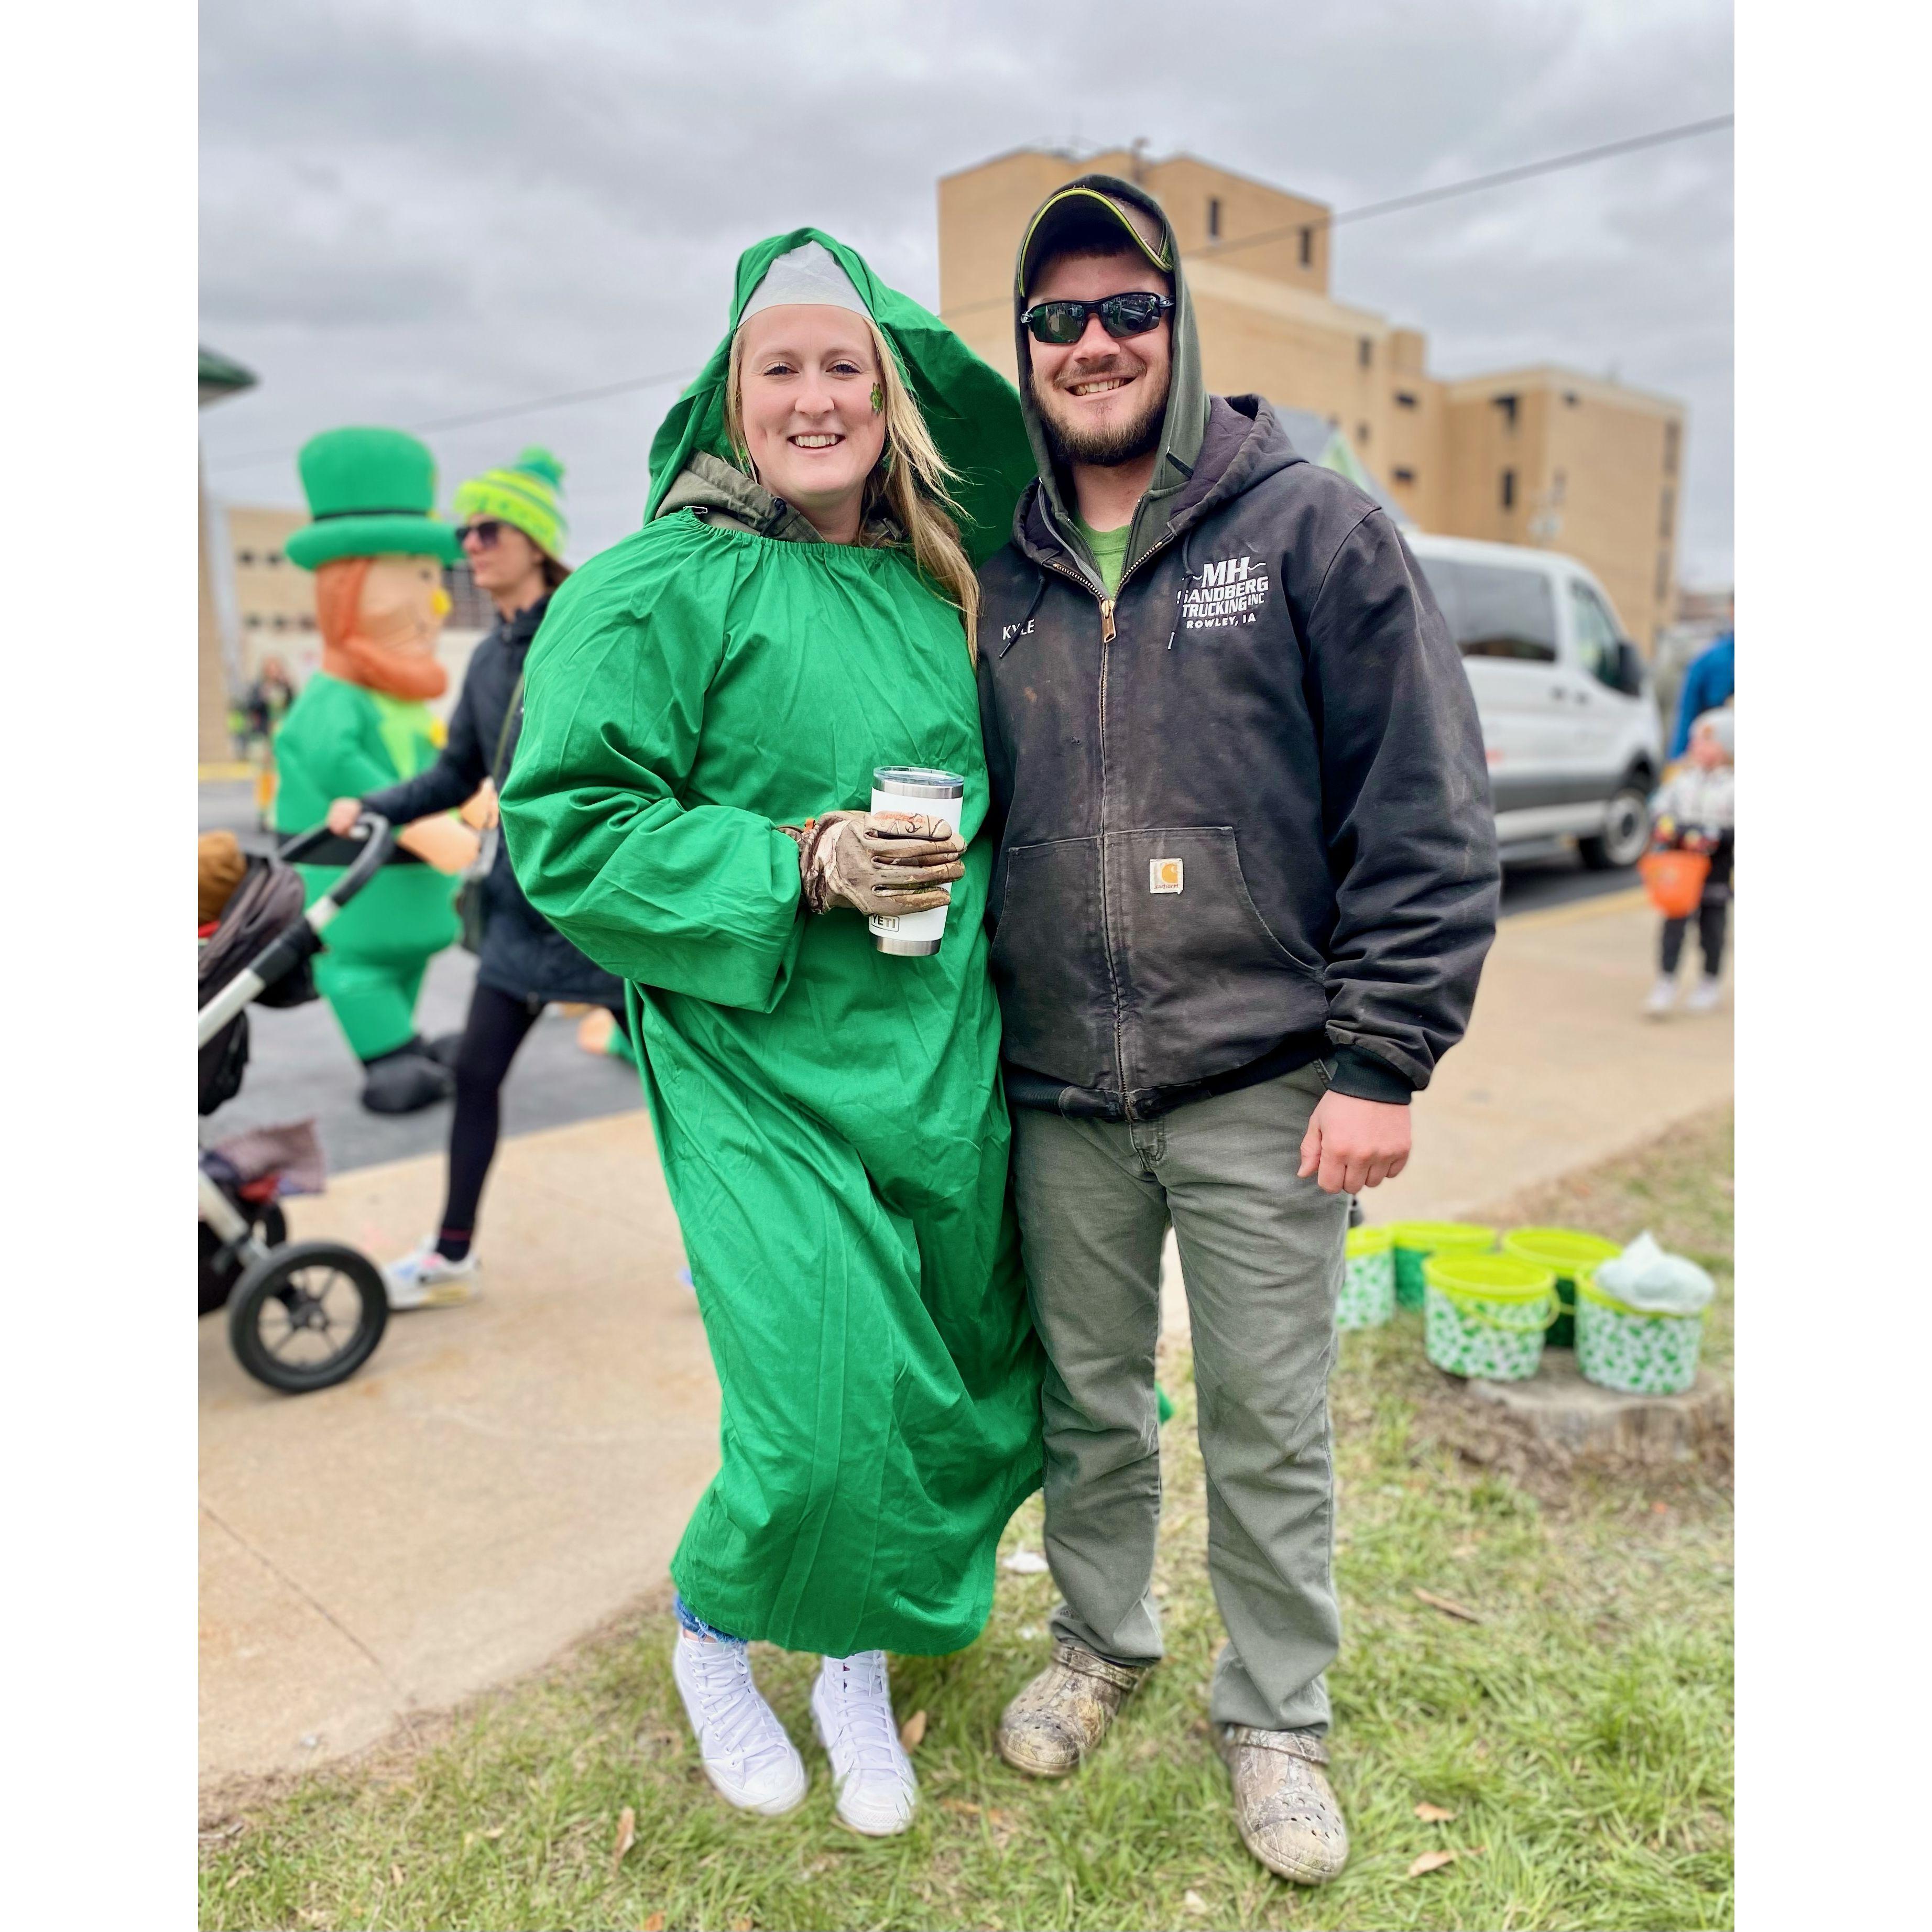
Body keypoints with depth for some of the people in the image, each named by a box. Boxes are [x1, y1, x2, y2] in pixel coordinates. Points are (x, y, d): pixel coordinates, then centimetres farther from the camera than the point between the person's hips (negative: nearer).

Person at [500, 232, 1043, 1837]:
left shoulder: (929, 590, 13)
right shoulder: (662, 589, -6)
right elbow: (566, 833, -11)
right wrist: (803, 864, -19)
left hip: (944, 1061, 6)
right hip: (766, 1069, -6)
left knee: (957, 1394, 10)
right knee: (828, 1411, -9)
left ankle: (858, 1666, 37)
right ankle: (711, 1640, 26)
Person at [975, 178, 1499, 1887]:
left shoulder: (1313, 529, -3)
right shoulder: (1000, 576, 8)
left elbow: (1427, 813, -7)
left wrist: (1384, 1061, -11)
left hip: (1259, 1086, -3)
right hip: (1060, 1095, 4)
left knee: (1270, 1429, 10)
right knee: (1090, 1406, 18)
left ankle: (1277, 1716, 32)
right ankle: (1099, 1644, 42)